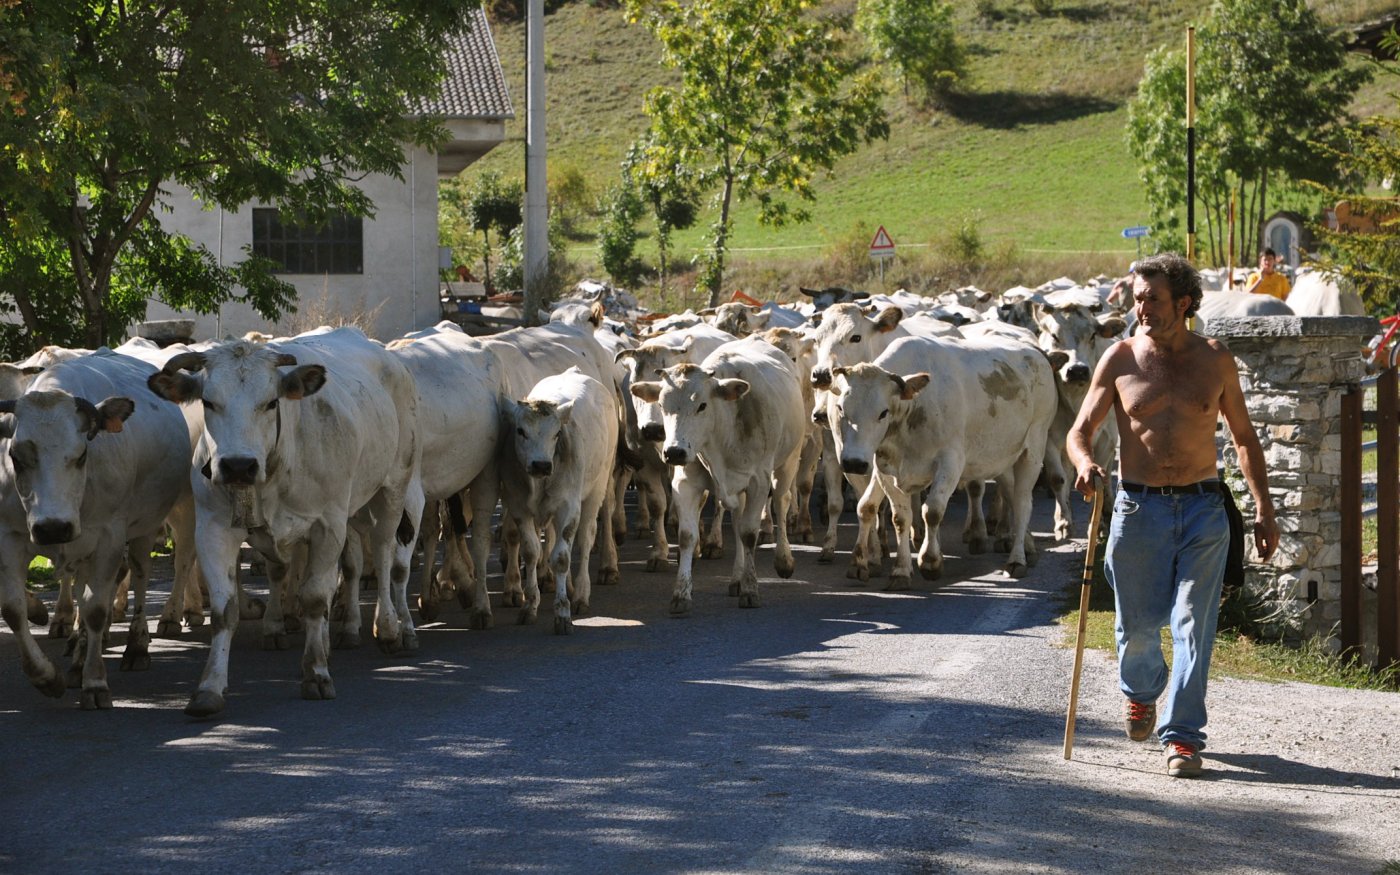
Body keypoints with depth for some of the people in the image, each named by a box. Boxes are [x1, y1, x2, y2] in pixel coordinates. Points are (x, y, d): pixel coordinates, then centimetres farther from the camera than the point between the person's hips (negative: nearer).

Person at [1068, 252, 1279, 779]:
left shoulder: (1215, 360, 4)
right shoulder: (1121, 359, 1)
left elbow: (1244, 436, 12)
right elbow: (1081, 430, 1)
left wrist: (1263, 509, 7)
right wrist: (1084, 462, -23)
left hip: (1203, 509, 0)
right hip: (1138, 508, 0)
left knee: (1193, 625, -7)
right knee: (1139, 621, 7)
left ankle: (1182, 735, -2)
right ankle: (1140, 691, 39)